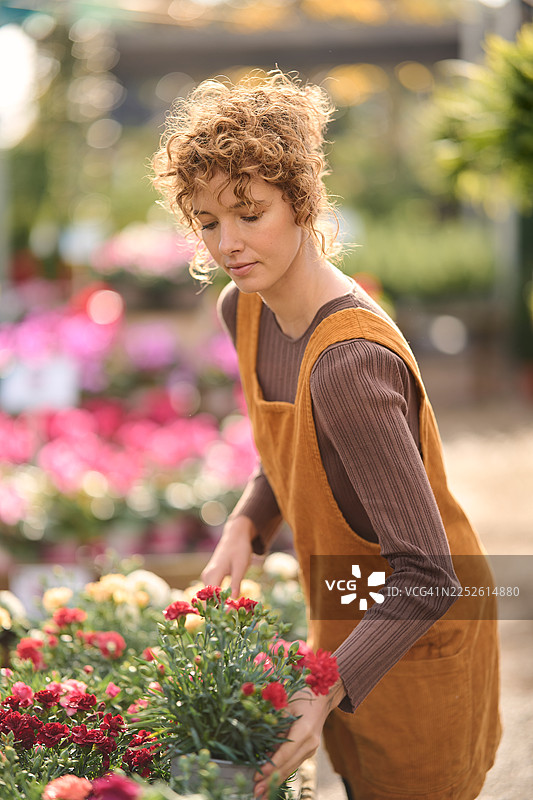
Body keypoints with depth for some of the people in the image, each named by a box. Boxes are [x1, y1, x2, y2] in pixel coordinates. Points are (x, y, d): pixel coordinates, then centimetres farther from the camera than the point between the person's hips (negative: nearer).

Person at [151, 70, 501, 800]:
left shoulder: (352, 362, -35)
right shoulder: (243, 309, -8)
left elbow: (427, 578, -34)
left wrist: (328, 692, -39)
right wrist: (246, 526, -8)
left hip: (416, 644, -8)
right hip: (346, 618, 8)